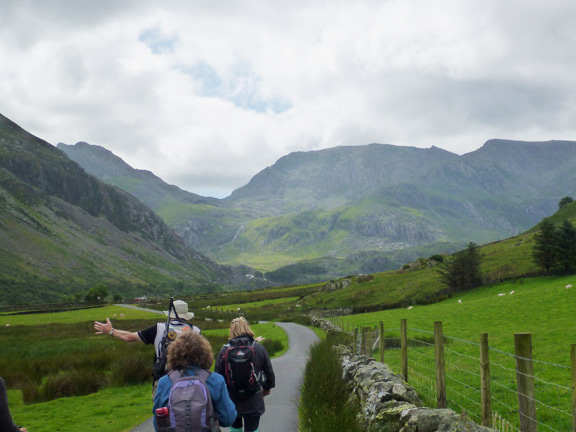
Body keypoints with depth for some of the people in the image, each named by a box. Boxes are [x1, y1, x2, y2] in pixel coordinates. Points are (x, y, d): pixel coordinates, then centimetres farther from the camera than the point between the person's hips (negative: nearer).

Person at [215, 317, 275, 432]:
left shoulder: (224, 350, -8)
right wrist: (266, 388, 22)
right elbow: (269, 373, 3)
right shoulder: (259, 349, -5)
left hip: (231, 400, 1)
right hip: (253, 401, -1)